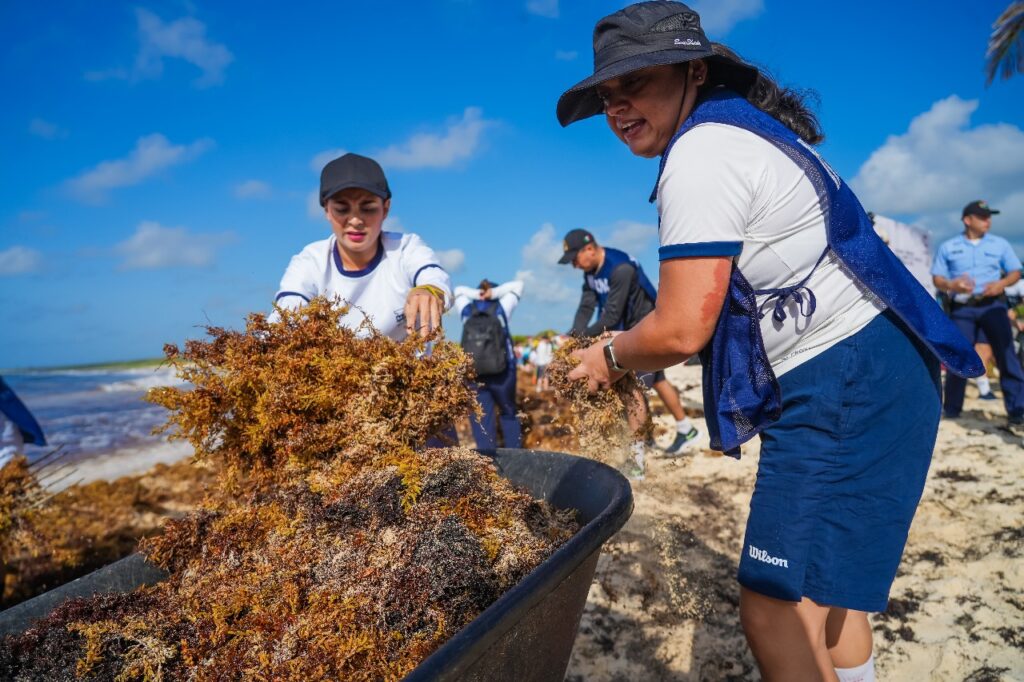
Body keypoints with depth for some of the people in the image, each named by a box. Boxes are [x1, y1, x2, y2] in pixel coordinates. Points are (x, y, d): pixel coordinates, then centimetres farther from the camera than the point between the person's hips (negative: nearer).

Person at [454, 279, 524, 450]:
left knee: (482, 421, 2)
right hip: (502, 373, -1)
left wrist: (476, 294, 11)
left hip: (474, 375, 1)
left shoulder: (467, 310, 8)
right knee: (508, 414, 18)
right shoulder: (500, 308, 3)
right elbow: (517, 285, 15)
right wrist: (494, 293, 6)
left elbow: (459, 291, 28)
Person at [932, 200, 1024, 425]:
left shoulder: (1000, 244, 11)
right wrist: (950, 285, -18)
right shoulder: (947, 247, 7)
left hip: (993, 305, 1)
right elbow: (937, 279, 4)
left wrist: (1001, 284, -11)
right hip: (962, 308, -1)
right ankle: (950, 411, 15)